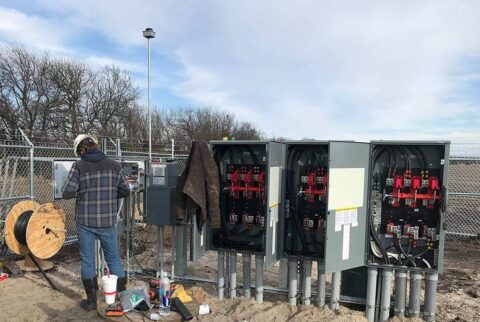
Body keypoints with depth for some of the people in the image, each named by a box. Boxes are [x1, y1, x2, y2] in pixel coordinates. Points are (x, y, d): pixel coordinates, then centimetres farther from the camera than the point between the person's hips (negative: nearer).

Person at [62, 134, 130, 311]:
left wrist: (79, 192, 10)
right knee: (114, 258, 14)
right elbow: (125, 191, 4)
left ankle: (91, 300, 22)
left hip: (85, 221, -1)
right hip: (108, 221, 2)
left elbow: (67, 193, -11)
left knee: (87, 260, 13)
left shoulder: (78, 166, -8)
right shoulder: (114, 165, -2)